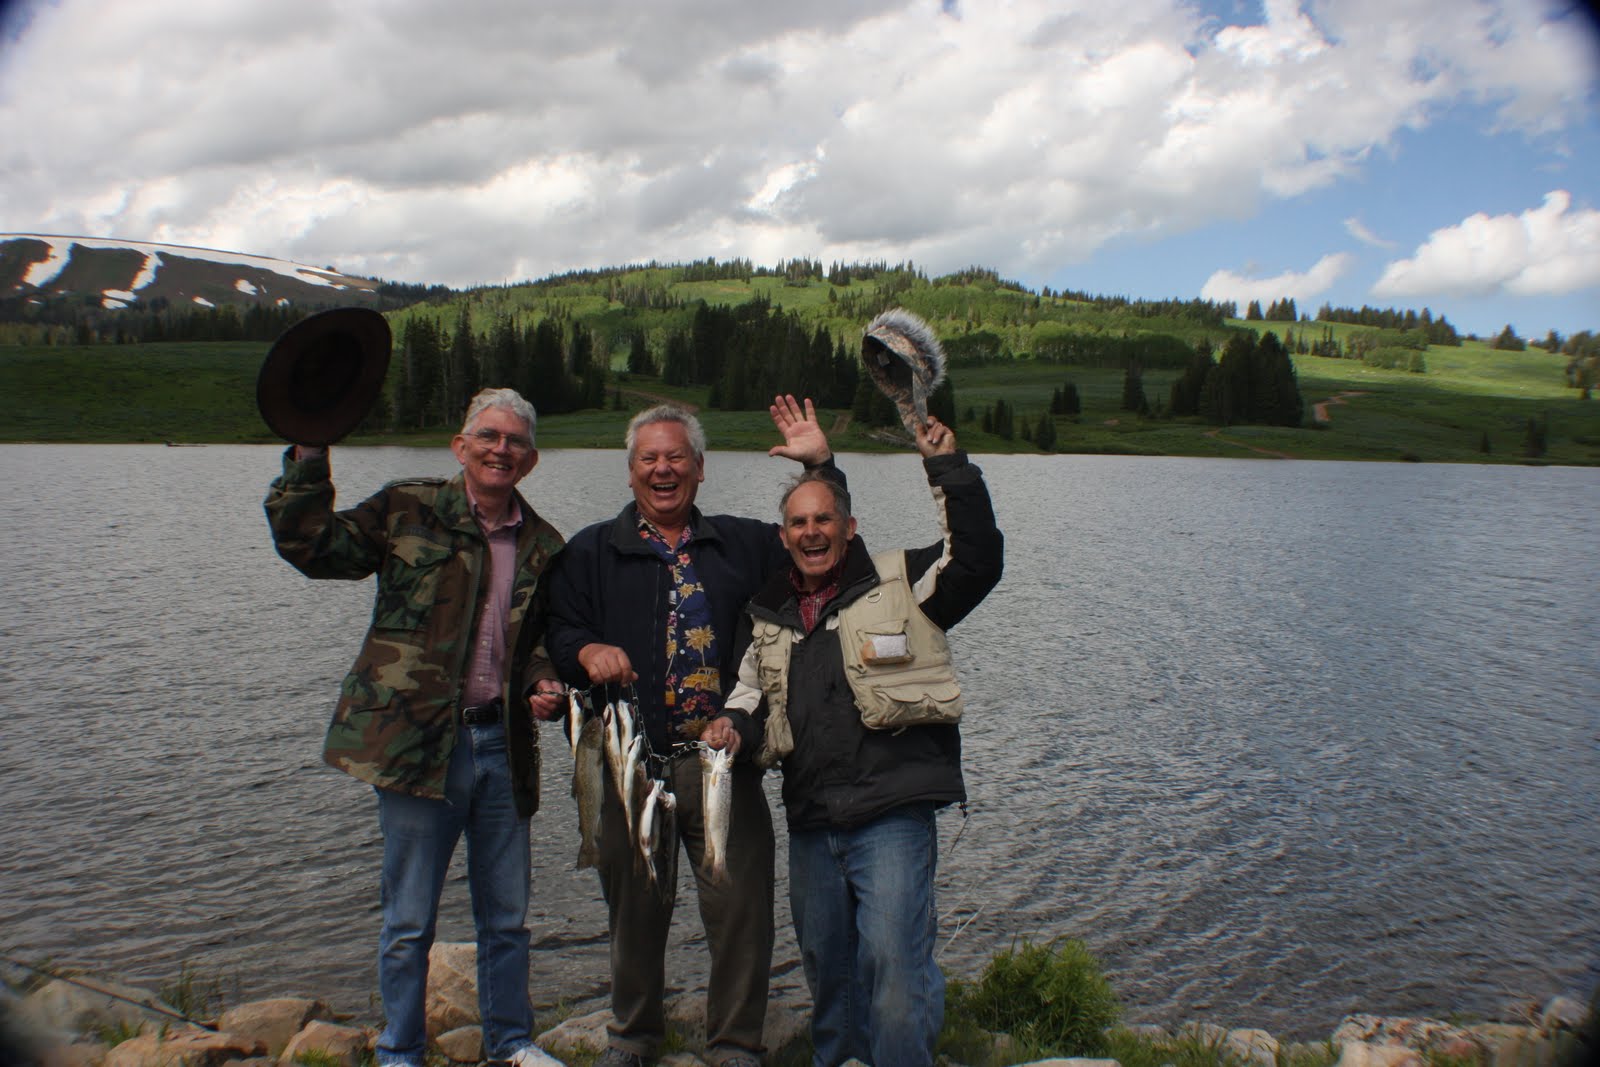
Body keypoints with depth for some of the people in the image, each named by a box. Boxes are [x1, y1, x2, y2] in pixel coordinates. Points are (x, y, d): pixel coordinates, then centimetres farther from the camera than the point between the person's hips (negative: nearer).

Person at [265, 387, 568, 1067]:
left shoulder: (544, 546, 9)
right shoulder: (408, 511, -1)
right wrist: (309, 458, -15)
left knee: (507, 916, 16)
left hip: (502, 744, 4)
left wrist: (543, 687, -2)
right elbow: (310, 546, -7)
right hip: (418, 740, -3)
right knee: (410, 920, 9)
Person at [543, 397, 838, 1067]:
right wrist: (585, 652, -17)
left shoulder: (744, 544, 13)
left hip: (724, 759, 1)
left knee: (741, 905, 2)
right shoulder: (589, 552, 10)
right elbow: (555, 632, 5)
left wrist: (821, 463, 8)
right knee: (635, 905, 12)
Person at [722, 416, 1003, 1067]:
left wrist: (948, 469, -16)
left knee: (892, 960, -13)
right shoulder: (770, 616, 14)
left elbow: (977, 559, -12)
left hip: (893, 816, -5)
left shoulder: (898, 585, 1)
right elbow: (749, 696, 22)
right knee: (825, 966, 19)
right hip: (809, 824, 6)